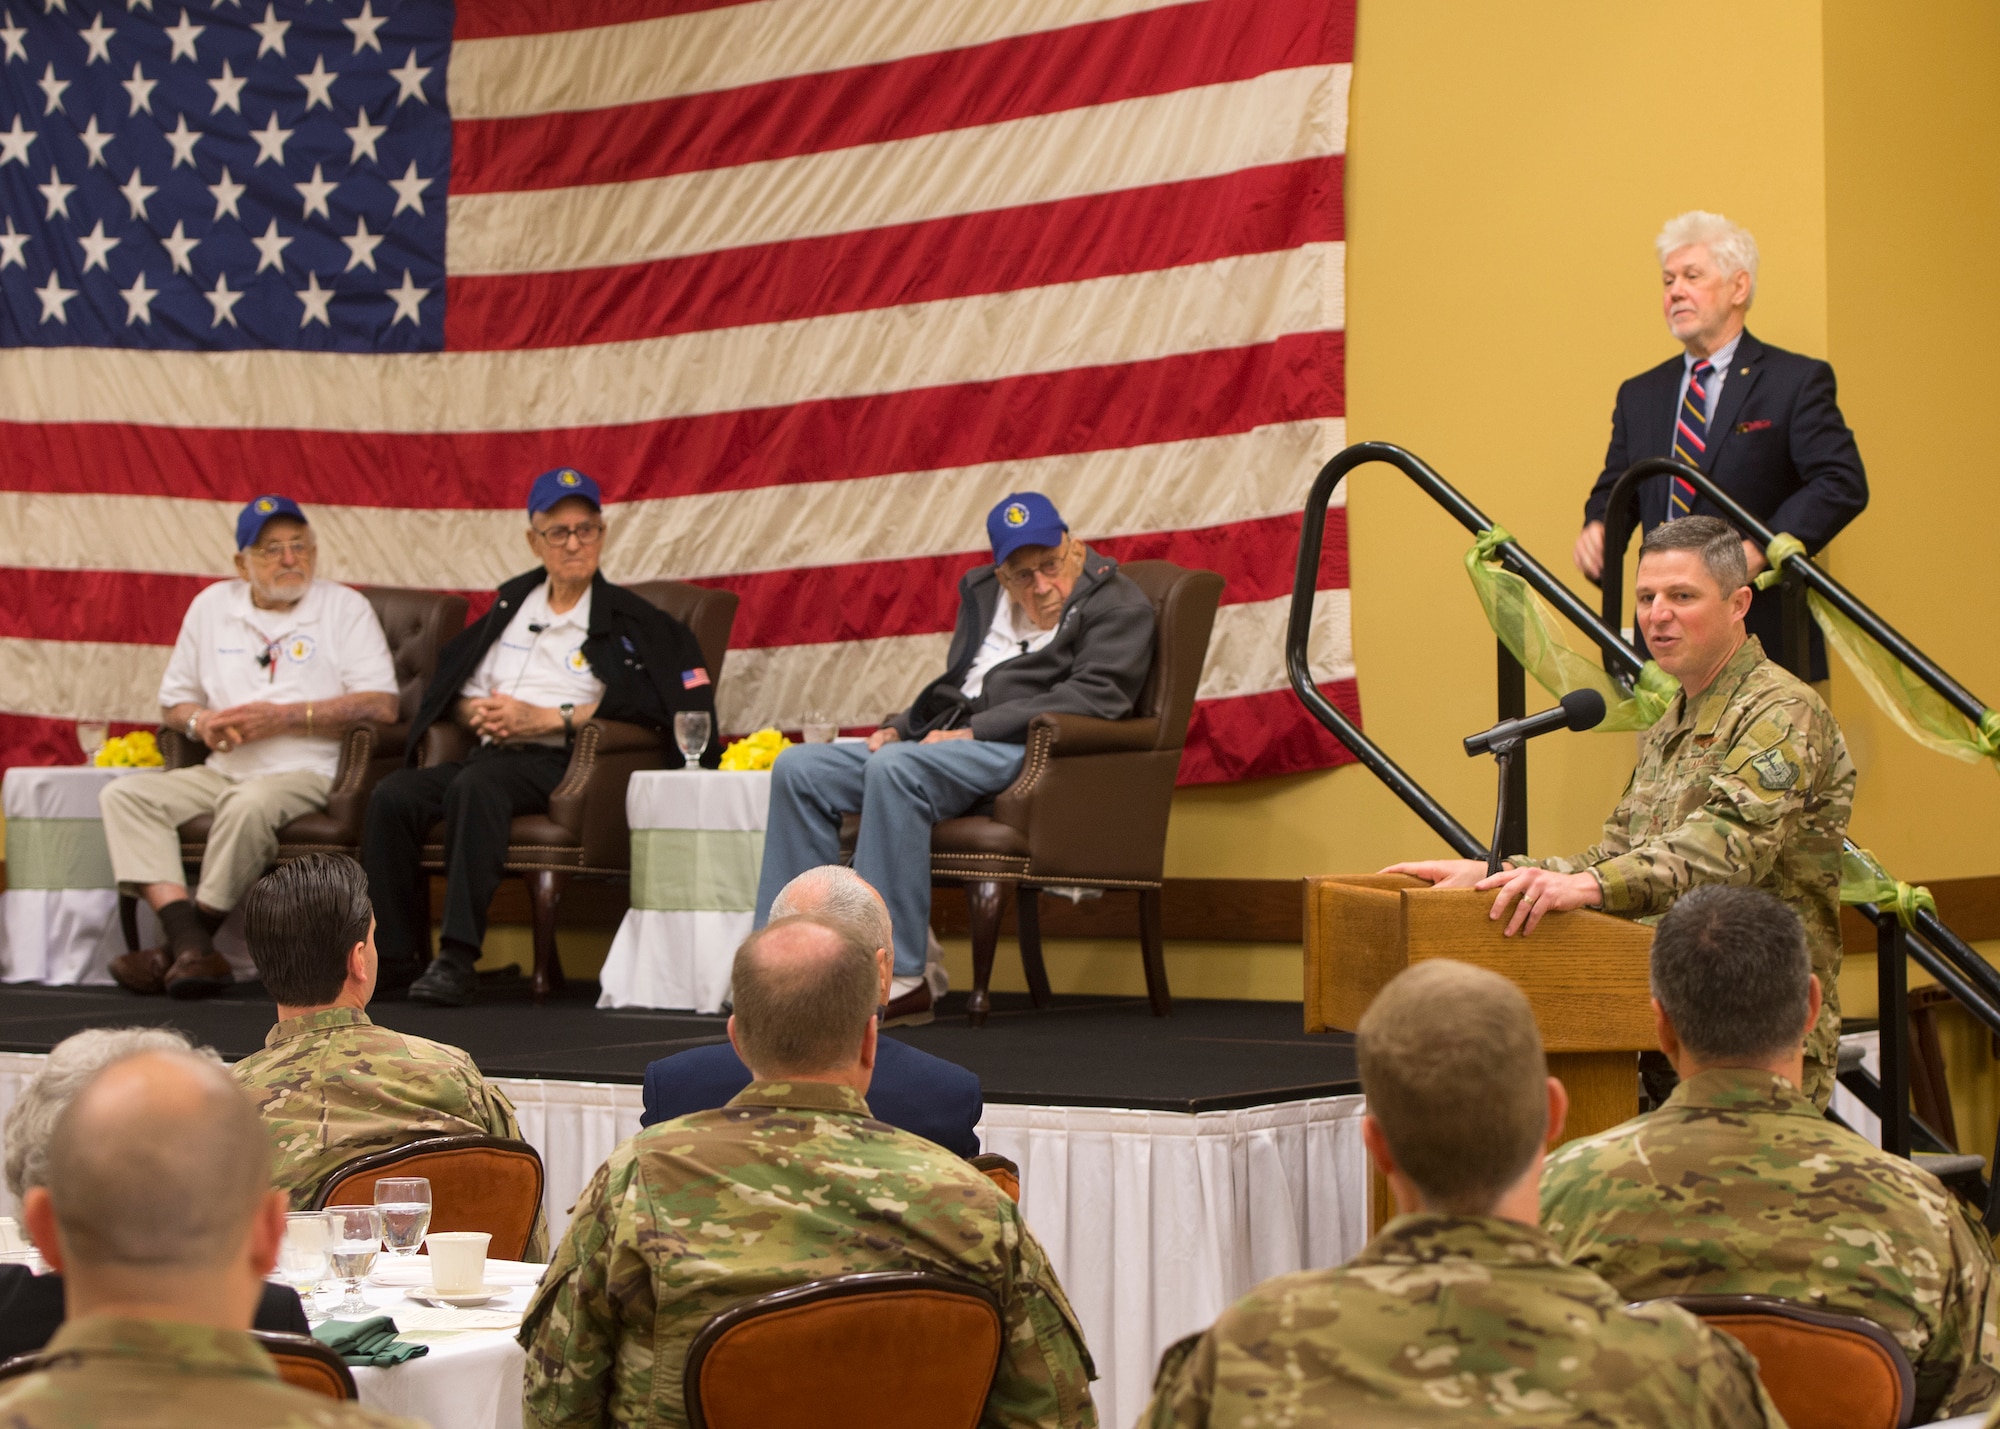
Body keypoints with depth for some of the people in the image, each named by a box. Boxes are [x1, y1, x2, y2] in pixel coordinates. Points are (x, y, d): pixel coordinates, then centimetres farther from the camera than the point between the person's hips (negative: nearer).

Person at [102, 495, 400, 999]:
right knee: (124, 795, -18)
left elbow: (381, 705, -8)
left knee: (250, 804, -38)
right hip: (222, 770, 5)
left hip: (306, 771, -5)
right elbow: (174, 700, 22)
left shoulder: (345, 608, 4)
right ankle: (190, 943, -33)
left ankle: (182, 950, -23)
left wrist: (284, 717, -14)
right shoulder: (212, 606, 16)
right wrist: (201, 721, -3)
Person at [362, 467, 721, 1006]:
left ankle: (458, 957, -43)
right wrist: (476, 710, 2)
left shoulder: (629, 619, 8)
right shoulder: (510, 605, 27)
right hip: (491, 753, 6)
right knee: (393, 796, -23)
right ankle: (396, 955, -21)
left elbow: (654, 697, -10)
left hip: (557, 760, -6)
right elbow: (452, 683, 28)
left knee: (475, 786, -37)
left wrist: (550, 717, -12)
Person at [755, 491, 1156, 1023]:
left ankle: (898, 978, -35)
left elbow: (1092, 697, -13)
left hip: (1028, 747, -8)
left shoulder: (1119, 606, 1)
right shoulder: (982, 590, 24)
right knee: (798, 769, -8)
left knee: (895, 768, -35)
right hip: (941, 743, 8)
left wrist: (974, 731, -18)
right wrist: (900, 727, 9)